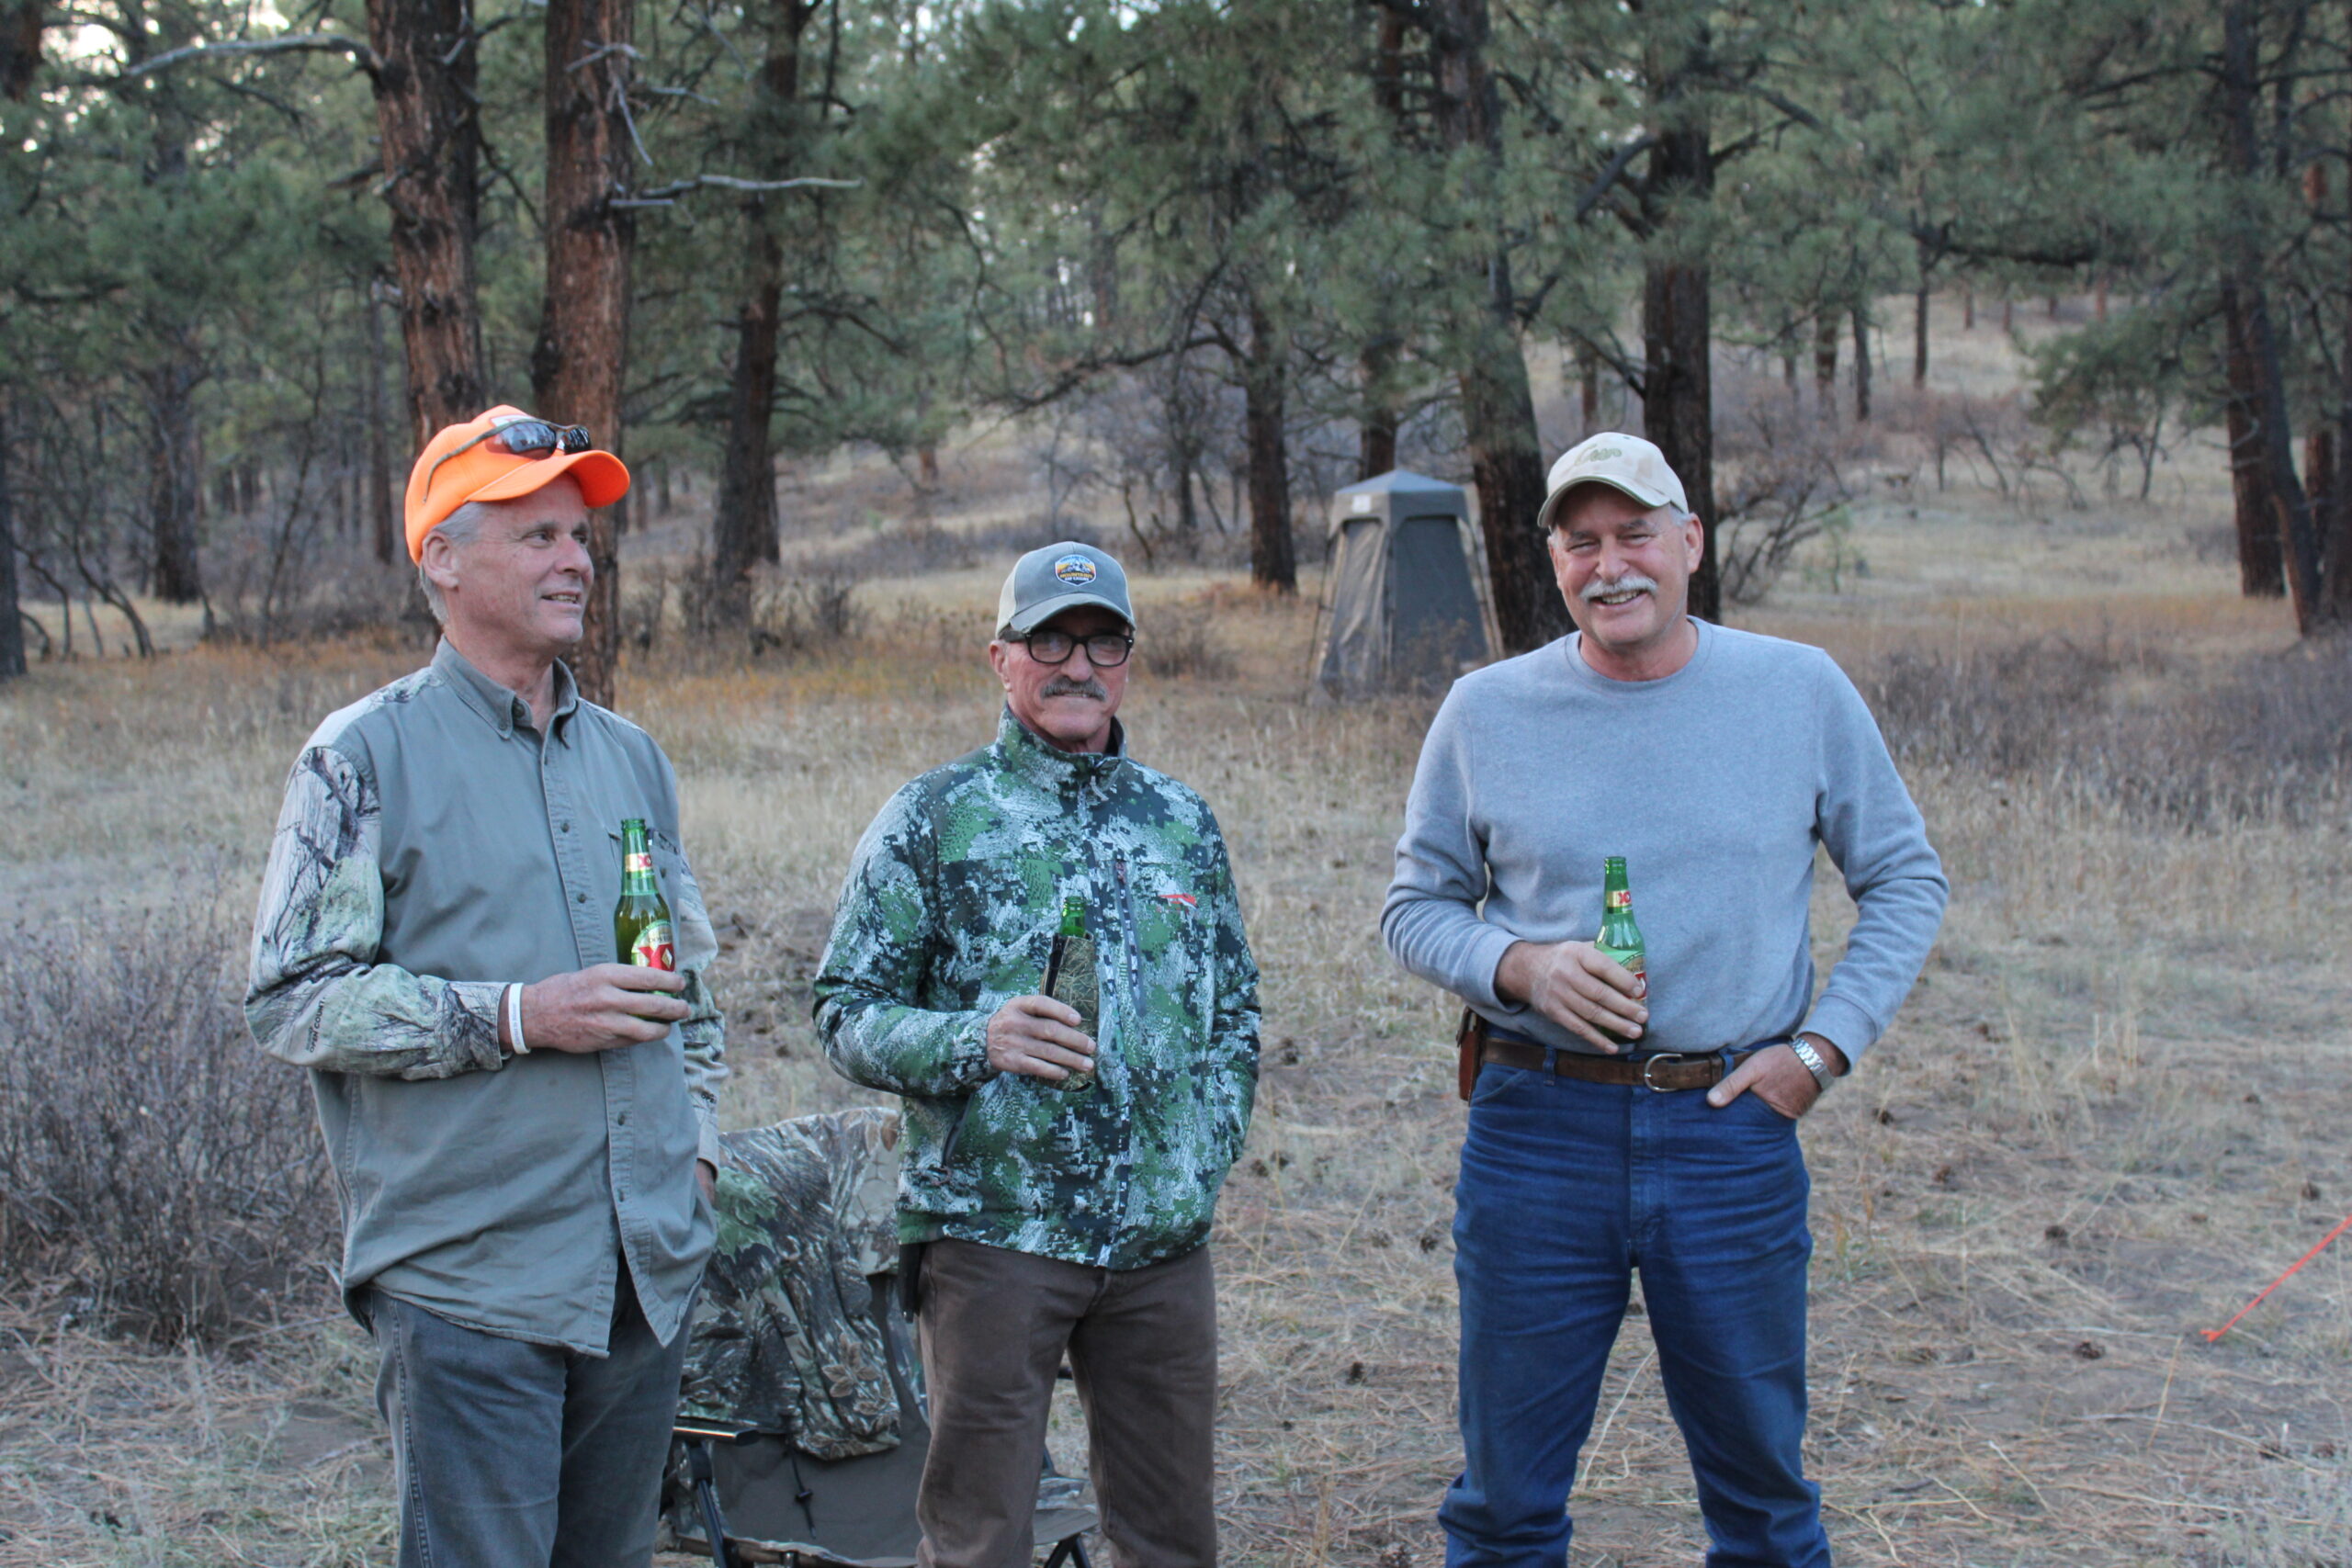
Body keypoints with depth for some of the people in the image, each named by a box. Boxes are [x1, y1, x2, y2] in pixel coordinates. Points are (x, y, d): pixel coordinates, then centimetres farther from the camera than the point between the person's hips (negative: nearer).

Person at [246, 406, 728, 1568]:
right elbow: (293, 1001, -10)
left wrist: (697, 1137, 13)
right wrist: (515, 1016, -17)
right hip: (471, 1284, -6)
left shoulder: (630, 757, 15)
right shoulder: (367, 756, -3)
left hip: (649, 1274, 6)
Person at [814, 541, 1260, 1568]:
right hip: (992, 1231, -4)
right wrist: (977, 1040, -21)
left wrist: (1205, 1154, 6)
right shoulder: (935, 818, 0)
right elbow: (846, 1013, -3)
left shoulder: (1183, 823, 13)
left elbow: (1237, 1011, 20)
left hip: (1164, 1240, 4)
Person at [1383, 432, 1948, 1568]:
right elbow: (1415, 908, 9)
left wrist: (1823, 1046, -2)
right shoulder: (1485, 713, 3)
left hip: (1733, 1132, 0)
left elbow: (1905, 881, 10)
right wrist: (1522, 967, -12)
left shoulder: (1802, 692, 2)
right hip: (1537, 1128, 0)